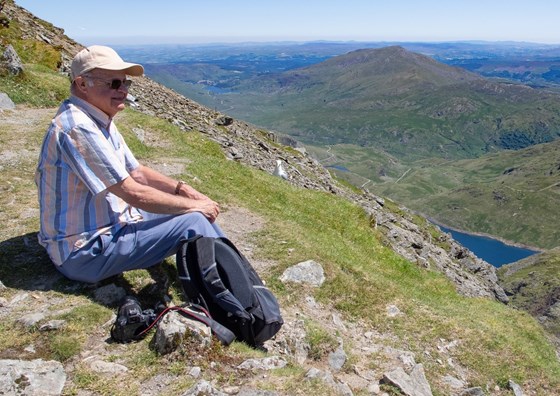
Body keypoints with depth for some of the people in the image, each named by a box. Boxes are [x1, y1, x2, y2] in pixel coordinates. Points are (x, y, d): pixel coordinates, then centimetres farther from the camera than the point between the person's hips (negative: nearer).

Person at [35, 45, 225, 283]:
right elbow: (134, 193, -25)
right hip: (85, 252, -10)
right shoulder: (78, 128, -24)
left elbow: (138, 173, 13)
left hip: (111, 223, 10)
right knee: (193, 221, -19)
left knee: (199, 212, 7)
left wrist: (184, 190, -1)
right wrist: (195, 205, -15)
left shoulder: (100, 121, 7)